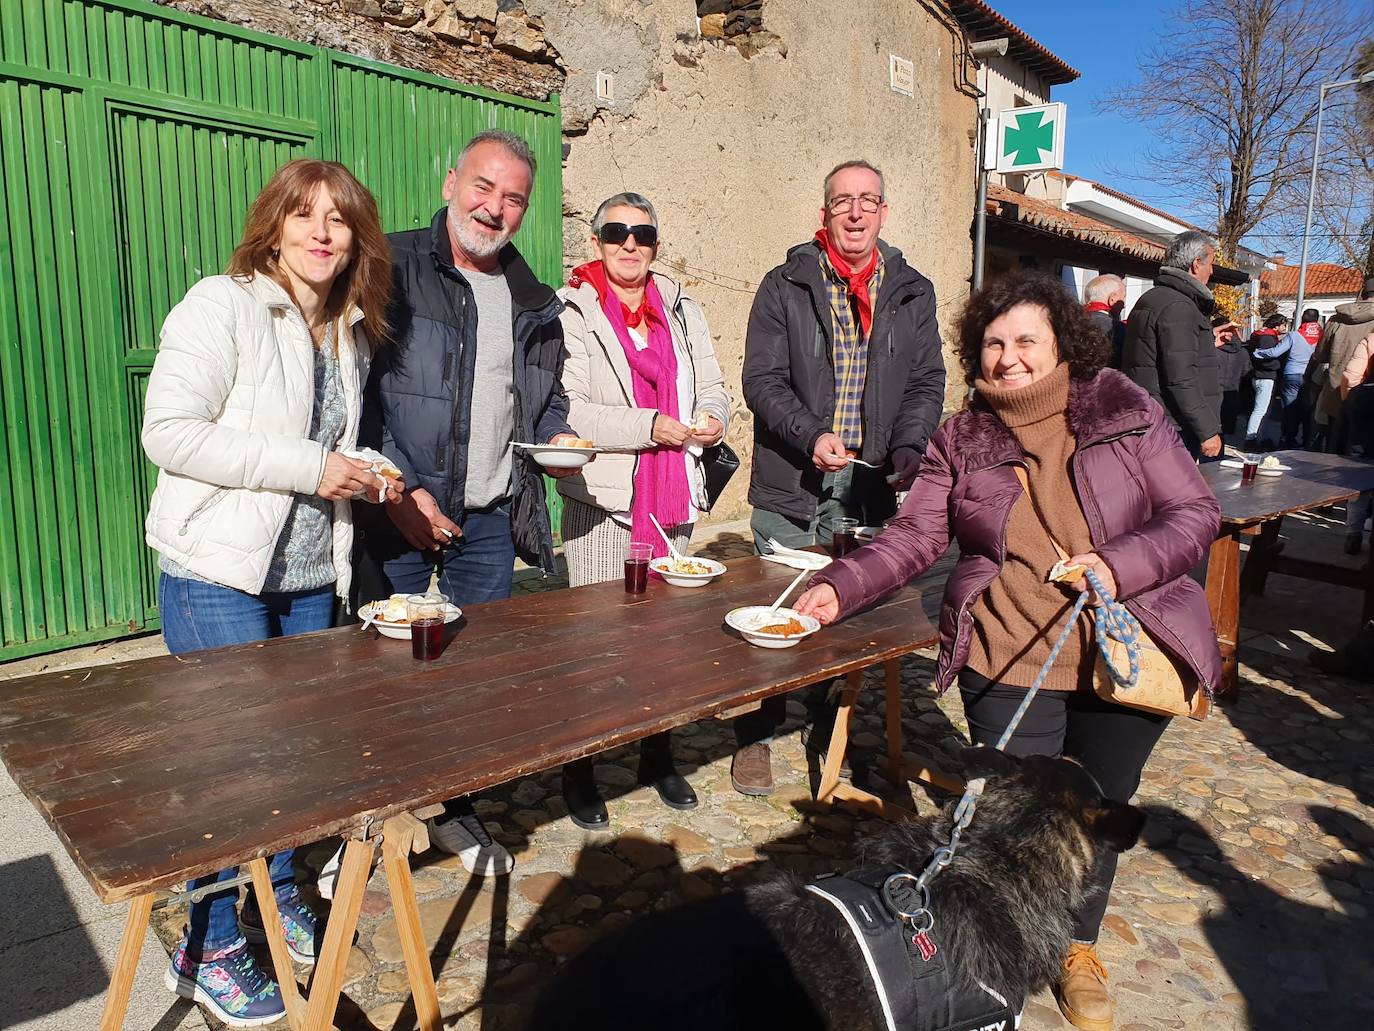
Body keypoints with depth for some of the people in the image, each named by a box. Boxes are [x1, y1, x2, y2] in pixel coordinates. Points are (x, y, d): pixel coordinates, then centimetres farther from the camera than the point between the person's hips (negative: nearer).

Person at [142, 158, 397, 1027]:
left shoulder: (351, 333, 11)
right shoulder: (223, 305, -11)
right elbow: (170, 432, -19)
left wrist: (365, 476, 2)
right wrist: (308, 468, -21)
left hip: (311, 577, 7)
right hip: (218, 574, -6)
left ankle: (279, 896, 37)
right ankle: (210, 948, 21)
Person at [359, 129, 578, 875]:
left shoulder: (533, 301, 12)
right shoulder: (393, 269, -5)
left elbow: (544, 394, 24)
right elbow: (357, 390, -10)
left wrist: (555, 435, 1)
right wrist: (401, 490, -16)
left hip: (491, 518, 5)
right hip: (400, 514, -5)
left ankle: (455, 810, 32)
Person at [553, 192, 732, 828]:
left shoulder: (682, 311, 16)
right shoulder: (570, 312, -3)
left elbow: (711, 387, 19)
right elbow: (562, 412, -13)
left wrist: (711, 419, -4)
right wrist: (648, 426, -18)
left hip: (672, 501, 5)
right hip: (602, 502, -5)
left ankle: (657, 757, 30)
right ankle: (578, 771, 17)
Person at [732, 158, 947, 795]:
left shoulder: (912, 294, 11)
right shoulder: (785, 286, 2)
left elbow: (927, 381, 8)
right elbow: (762, 380, -4)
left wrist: (909, 445, -10)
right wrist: (812, 436, -19)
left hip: (874, 481, 3)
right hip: (794, 480, -2)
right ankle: (755, 737, 19)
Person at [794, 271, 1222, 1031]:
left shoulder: (1126, 411, -1)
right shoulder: (960, 441, 1)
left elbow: (1196, 514, -1)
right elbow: (913, 539, -3)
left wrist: (1119, 565, -18)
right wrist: (839, 588, -17)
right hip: (1010, 662, 0)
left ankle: (1078, 946, 42)